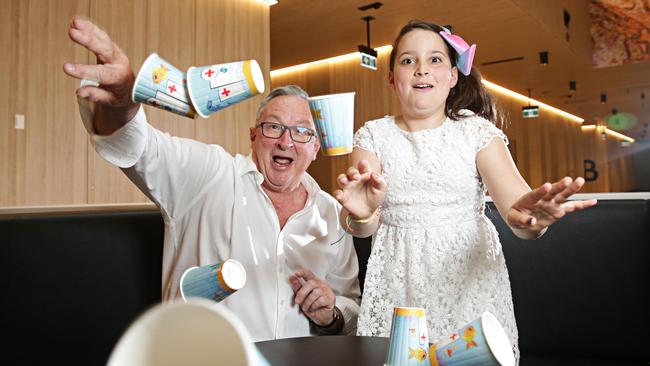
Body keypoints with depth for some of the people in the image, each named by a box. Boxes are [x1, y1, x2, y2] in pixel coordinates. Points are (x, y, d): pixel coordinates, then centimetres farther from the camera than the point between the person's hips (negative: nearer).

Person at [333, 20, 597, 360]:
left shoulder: (477, 131, 1)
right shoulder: (373, 134, 2)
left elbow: (514, 202, -12)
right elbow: (362, 226, -9)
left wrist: (527, 219, -36)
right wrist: (361, 215, -33)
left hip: (471, 282, 0)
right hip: (398, 288, 0)